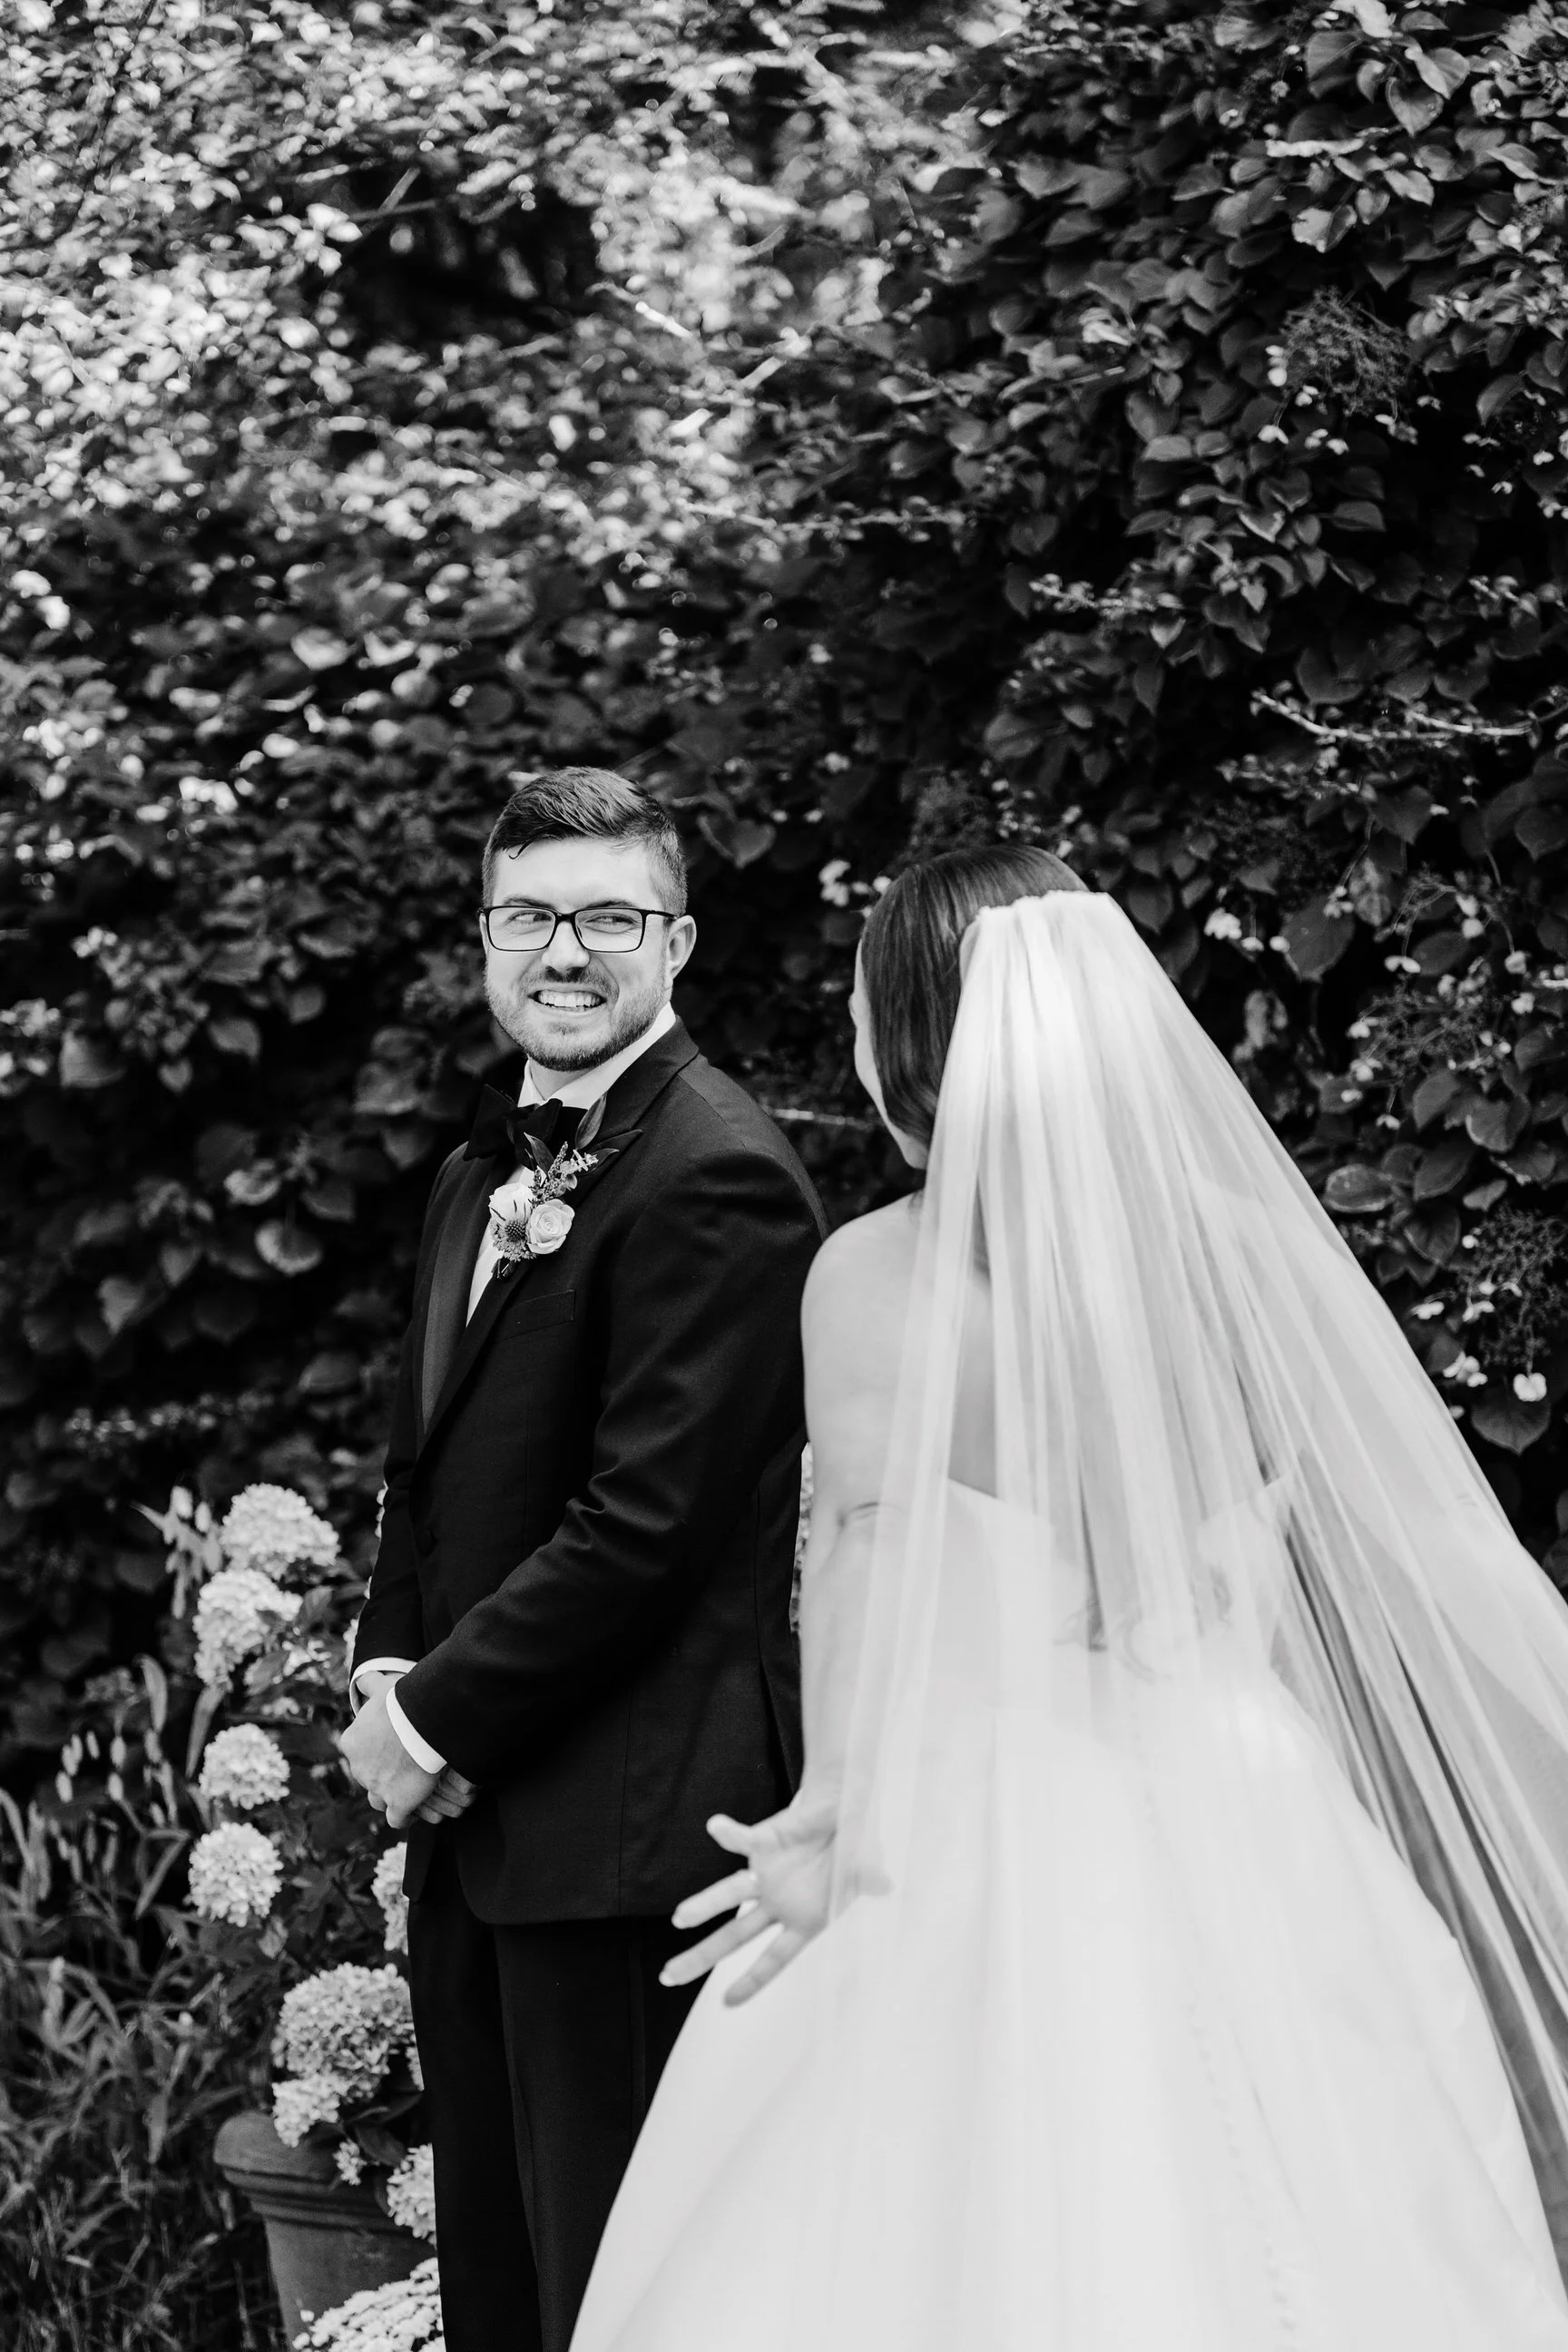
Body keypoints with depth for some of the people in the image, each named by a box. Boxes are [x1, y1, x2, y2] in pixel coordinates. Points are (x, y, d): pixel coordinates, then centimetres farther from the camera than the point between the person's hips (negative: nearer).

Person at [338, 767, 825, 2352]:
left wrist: (439, 1719, -13)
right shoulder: (483, 1176, 16)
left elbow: (647, 1519, -19)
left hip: (622, 1825, -9)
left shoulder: (713, 1180, -14)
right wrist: (386, 1673, 3)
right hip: (469, 1811, 9)